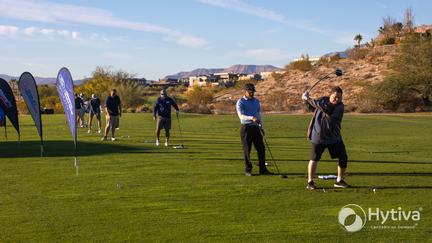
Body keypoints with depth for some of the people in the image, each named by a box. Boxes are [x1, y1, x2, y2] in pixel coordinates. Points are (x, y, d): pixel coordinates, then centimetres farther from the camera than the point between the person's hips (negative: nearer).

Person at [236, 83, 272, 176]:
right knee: (247, 150, -1)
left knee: (261, 148, 2)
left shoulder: (256, 101, 14)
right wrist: (252, 118, -37)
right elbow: (241, 116, -21)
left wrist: (262, 127, 19)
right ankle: (248, 170, 9)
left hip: (256, 127, 6)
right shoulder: (240, 102, -7)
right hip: (246, 128, -6)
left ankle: (263, 169, 9)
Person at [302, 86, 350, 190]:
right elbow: (313, 107, 15)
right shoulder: (323, 100, -2)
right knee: (314, 159, 1)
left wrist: (309, 99, -28)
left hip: (334, 137, 0)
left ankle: (339, 181, 18)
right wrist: (307, 101, -7)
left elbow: (326, 108, -29)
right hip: (318, 136, 0)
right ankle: (310, 182, 13)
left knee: (343, 158, 1)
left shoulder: (340, 106, -14)